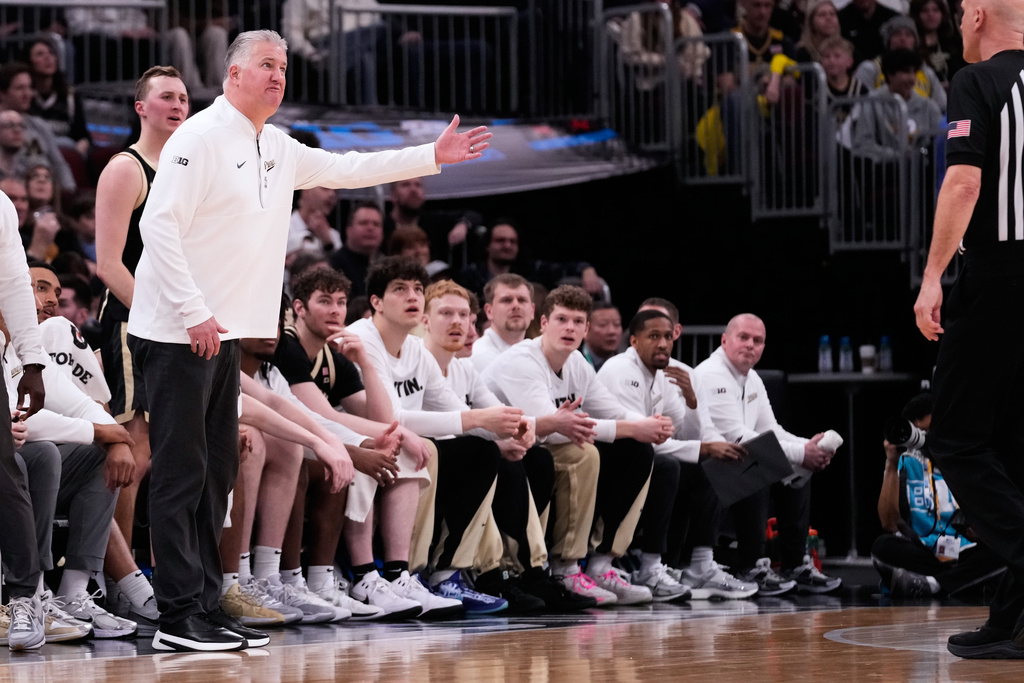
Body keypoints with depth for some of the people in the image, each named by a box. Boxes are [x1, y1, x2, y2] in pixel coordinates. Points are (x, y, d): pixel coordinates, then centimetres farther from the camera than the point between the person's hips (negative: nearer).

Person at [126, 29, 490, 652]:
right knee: (182, 472, -8)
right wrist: (195, 313, -21)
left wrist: (433, 157, 21)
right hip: (176, 331, -9)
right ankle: (179, 617, -7)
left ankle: (206, 606, 15)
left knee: (217, 469, 10)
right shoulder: (201, 138, -11)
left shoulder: (278, 149, 15)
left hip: (223, 332, 9)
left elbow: (344, 169, 26)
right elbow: (159, 225, -18)